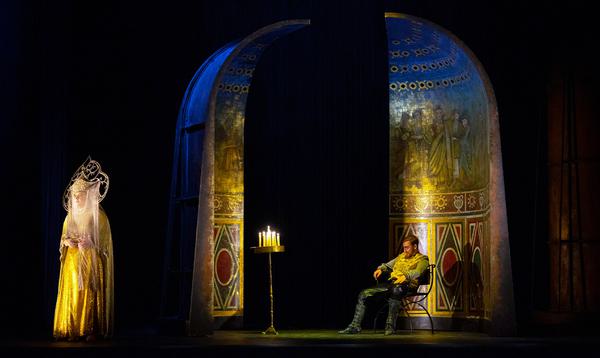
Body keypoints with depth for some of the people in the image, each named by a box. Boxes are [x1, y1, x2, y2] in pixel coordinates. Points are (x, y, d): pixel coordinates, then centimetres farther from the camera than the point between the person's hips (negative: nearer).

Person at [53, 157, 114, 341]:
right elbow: (63, 237, 19)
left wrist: (90, 244, -23)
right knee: (72, 295, -1)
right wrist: (67, 242, -4)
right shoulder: (71, 215, 12)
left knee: (90, 296, -8)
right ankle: (73, 330, 2)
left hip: (91, 263, -5)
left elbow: (105, 242, -5)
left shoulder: (99, 215, -5)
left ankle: (92, 330, -5)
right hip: (72, 263, 5)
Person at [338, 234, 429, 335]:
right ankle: (355, 326, -7)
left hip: (407, 285, -7)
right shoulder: (401, 256, 29)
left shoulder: (422, 259, 5)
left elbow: (417, 272, -15)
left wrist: (405, 276, -35)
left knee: (395, 290, -44)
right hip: (390, 283, 8)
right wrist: (380, 269, 6)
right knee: (363, 294, -6)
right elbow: (388, 265, 31)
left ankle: (390, 326, -40)